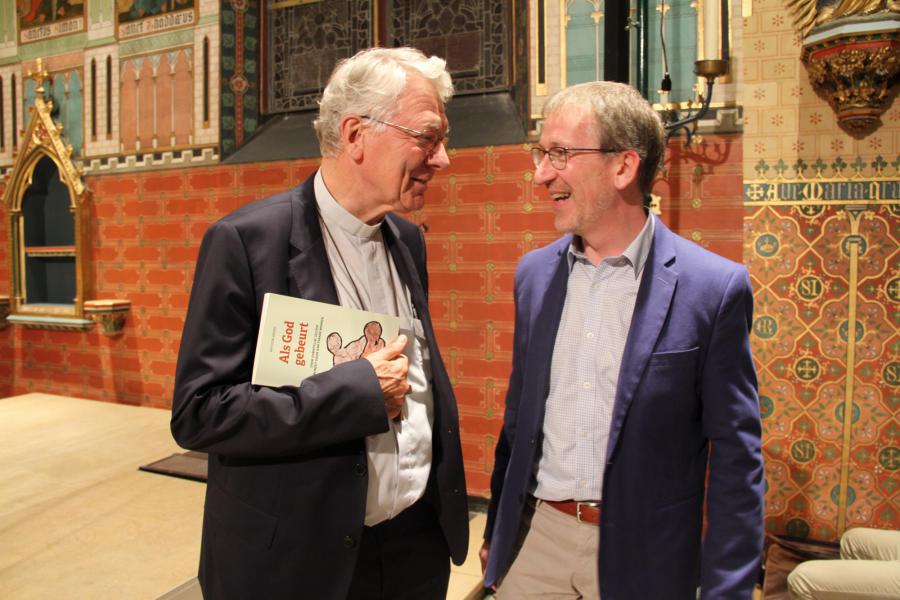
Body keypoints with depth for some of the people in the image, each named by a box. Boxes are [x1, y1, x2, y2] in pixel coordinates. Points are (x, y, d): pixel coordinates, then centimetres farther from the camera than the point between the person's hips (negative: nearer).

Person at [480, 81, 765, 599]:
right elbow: (519, 415, 7)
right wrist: (497, 531, 12)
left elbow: (735, 461, -9)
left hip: (640, 555, -3)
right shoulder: (534, 273, 0)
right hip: (535, 537, 3)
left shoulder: (714, 287, -13)